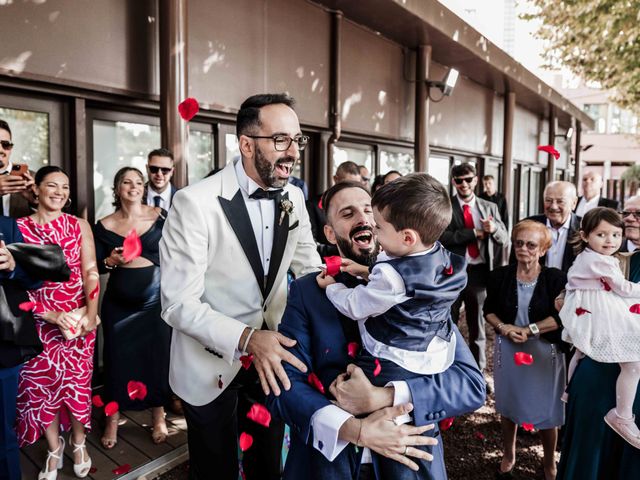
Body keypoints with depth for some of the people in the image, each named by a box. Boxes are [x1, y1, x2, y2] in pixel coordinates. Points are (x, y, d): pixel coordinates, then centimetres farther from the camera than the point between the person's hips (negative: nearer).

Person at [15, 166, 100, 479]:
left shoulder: (79, 226, 1)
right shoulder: (18, 228, -3)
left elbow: (90, 272, -3)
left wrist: (91, 313, -15)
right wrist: (52, 316, -15)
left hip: (80, 318, 1)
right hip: (39, 321, 0)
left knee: (77, 382, 10)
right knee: (42, 385, 10)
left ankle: (78, 443, 33)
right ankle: (54, 448, 31)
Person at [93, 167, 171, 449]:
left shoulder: (159, 217, -2)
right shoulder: (104, 225, 1)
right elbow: (96, 266, 4)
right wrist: (111, 261, -15)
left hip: (155, 298, -1)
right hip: (118, 303, 1)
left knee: (157, 357, 6)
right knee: (117, 358, 7)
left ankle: (158, 417, 25)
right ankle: (113, 420, 27)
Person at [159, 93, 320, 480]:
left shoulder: (293, 198, -4)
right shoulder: (196, 202, -23)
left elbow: (310, 268, 5)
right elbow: (178, 303, -23)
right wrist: (246, 338, -35)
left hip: (270, 352, 5)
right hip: (212, 363, -4)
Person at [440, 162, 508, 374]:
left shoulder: (490, 207, 7)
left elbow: (504, 238, 5)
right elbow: (442, 237, -17)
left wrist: (494, 228, -17)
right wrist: (475, 233, -18)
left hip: (479, 272, 3)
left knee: (478, 325, 15)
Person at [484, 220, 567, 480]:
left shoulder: (556, 278, -11)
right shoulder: (500, 276, -4)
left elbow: (562, 317, -15)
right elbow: (489, 310, 3)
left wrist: (530, 330, -20)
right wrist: (504, 327, -14)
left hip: (545, 351, -2)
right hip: (507, 349, 2)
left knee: (546, 409, 11)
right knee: (508, 405, 17)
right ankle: (508, 456, 40)